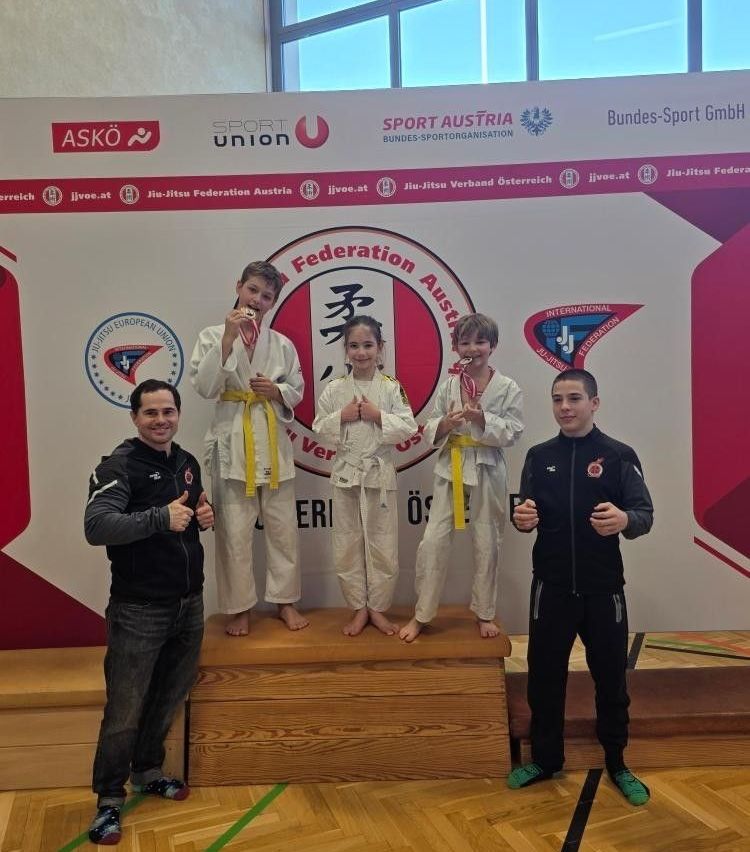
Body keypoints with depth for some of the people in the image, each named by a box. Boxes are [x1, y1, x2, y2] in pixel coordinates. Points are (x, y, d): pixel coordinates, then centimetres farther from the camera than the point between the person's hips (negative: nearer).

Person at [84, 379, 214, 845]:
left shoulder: (188, 462, 7)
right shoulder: (118, 466, -14)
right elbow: (96, 527, -27)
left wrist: (206, 515, -1)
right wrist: (160, 517, -35)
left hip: (189, 604, 7)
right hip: (139, 610, -6)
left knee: (169, 697, 20)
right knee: (125, 710, 5)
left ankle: (147, 772, 42)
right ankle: (109, 799, 25)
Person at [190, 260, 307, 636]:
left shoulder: (282, 343, 6)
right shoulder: (212, 335, 1)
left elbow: (297, 391, 11)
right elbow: (204, 387, -12)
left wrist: (275, 390, -10)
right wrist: (228, 338, -18)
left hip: (273, 440, 3)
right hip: (232, 441, -2)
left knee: (282, 526, 9)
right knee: (234, 530, 3)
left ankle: (285, 601, 25)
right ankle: (239, 607, 19)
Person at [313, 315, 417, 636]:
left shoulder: (391, 388, -3)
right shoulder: (334, 389, 0)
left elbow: (408, 428, -7)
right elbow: (319, 428, 1)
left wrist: (378, 416, -18)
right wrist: (341, 416, -14)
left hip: (380, 473, -1)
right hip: (346, 473, 1)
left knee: (382, 544, 6)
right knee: (348, 544, 8)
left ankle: (377, 608, 23)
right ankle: (358, 609, 24)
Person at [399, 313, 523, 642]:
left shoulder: (508, 388, -3)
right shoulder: (447, 386, 3)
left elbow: (511, 433, -9)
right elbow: (429, 432, 3)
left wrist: (482, 419, -23)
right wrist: (445, 424, -18)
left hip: (487, 471, -1)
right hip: (450, 469, 2)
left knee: (487, 544, 10)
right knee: (433, 541, 0)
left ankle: (484, 613, 29)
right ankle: (421, 615, 15)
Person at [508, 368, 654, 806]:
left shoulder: (619, 455, -4)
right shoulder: (540, 456, 5)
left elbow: (645, 514, -8)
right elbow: (529, 514, 6)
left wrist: (624, 519, -32)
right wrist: (523, 518, -18)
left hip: (603, 587, -2)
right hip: (552, 585, 2)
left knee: (611, 676, 12)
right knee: (545, 675, 11)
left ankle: (617, 763, 34)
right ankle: (546, 759, 32)